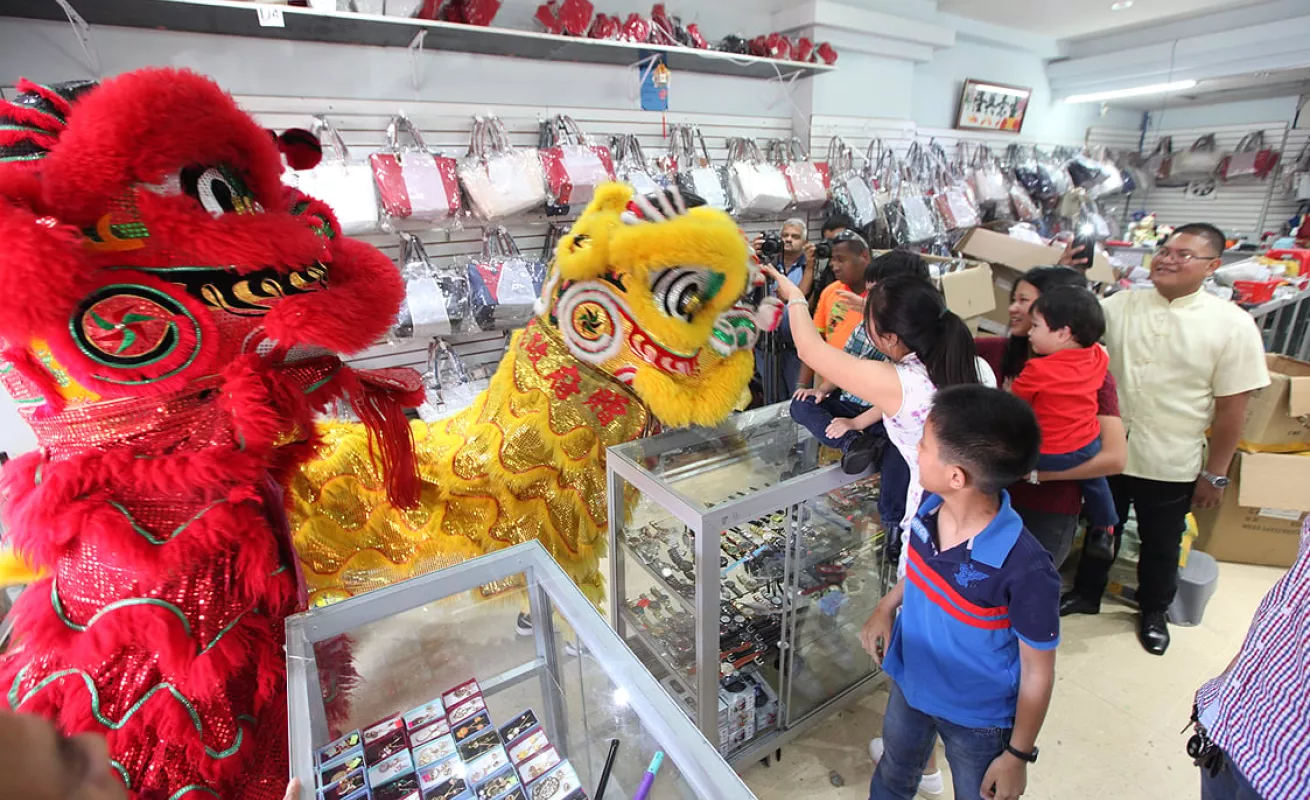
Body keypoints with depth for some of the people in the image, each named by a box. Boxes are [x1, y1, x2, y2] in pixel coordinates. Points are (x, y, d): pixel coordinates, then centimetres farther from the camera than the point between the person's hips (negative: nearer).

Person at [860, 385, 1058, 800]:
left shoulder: (1025, 570, -36)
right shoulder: (931, 504, -19)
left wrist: (1018, 754, -10)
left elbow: (1037, 672, -20)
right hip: (909, 684, 5)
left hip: (978, 719, -5)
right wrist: (888, 606, -5)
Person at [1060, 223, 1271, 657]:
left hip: (1171, 467, -1)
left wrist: (1215, 474, -5)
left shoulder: (1232, 325, -10)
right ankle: (1086, 593, 43)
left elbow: (1231, 408, -8)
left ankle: (1153, 611, 45)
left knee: (1161, 546, 19)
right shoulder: (1120, 305, -4)